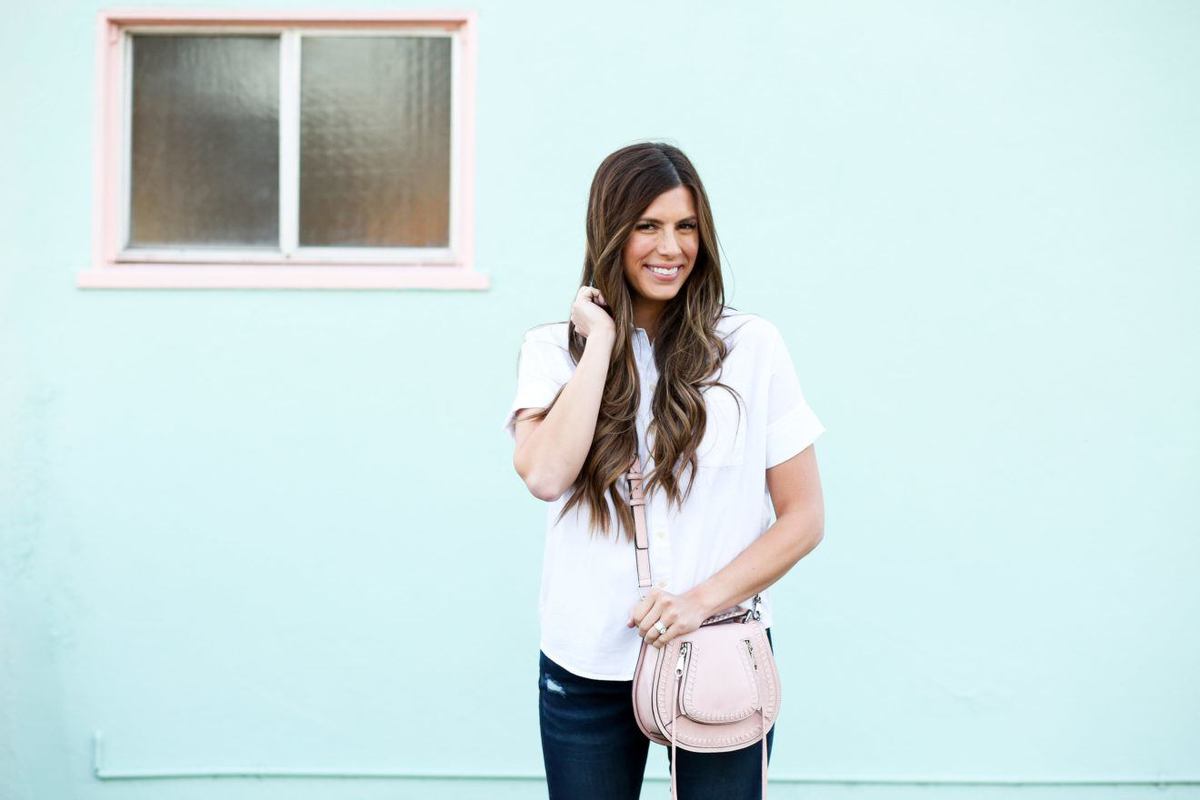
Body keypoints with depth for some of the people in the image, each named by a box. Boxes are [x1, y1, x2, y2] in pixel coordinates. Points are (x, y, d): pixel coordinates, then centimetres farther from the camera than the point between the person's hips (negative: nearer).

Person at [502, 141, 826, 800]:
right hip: (587, 665, 1)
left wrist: (705, 599, -13)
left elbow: (804, 518, -1)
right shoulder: (553, 349, 1)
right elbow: (545, 476, -18)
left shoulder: (752, 345, -2)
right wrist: (602, 340, -12)